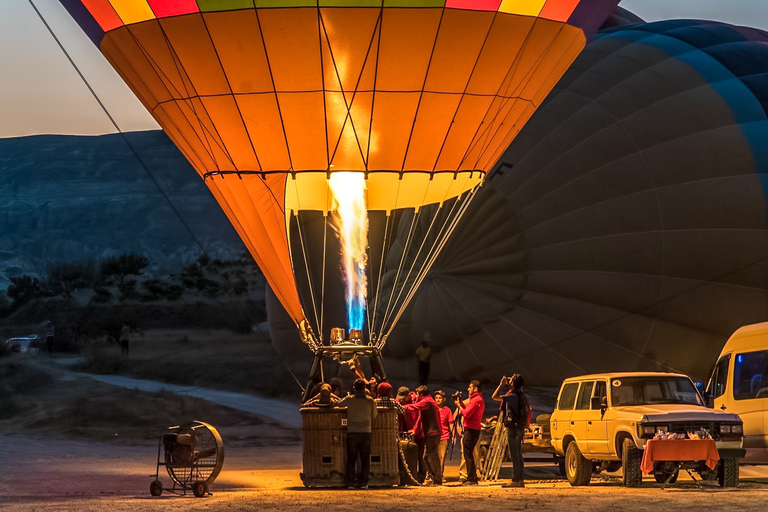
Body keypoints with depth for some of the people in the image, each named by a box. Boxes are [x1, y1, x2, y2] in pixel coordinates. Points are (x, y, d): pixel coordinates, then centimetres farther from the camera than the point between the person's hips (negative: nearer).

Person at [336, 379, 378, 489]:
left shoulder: (349, 399, 0)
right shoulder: (370, 401, 1)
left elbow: (337, 404, 16)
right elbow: (374, 416, 8)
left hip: (352, 432, 0)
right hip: (366, 432, 0)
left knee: (351, 459, 5)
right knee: (365, 459, 6)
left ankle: (350, 483, 2)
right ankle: (363, 482, 3)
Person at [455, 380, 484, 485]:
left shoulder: (475, 400, -14)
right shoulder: (480, 399, 19)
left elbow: (466, 414, -18)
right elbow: (468, 409, 19)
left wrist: (459, 405, -4)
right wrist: (461, 402, 11)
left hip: (471, 429, -10)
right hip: (476, 428, 10)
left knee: (468, 454, -7)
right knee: (470, 455, 14)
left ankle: (472, 479, -8)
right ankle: (473, 479, 15)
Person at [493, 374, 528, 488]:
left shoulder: (513, 396, -16)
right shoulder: (521, 396, 12)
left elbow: (495, 397, -19)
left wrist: (502, 384, -10)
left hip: (513, 428, -9)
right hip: (519, 428, 9)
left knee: (515, 454, -8)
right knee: (518, 455, 12)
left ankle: (516, 480, -8)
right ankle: (519, 480, 15)